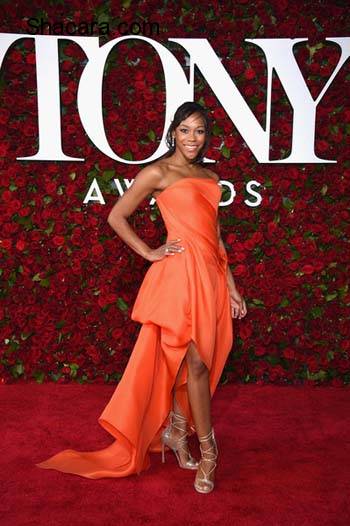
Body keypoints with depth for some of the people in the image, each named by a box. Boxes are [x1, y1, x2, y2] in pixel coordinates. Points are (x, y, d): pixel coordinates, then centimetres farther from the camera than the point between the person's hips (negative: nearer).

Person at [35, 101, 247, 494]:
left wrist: (230, 284, 15)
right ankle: (207, 453, 12)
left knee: (187, 361, 13)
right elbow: (116, 217, 0)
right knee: (196, 362, -2)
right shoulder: (158, 172, -2)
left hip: (210, 273, 6)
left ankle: (176, 431, 32)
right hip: (181, 273, -6)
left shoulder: (210, 177, 17)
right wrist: (150, 253, -4)